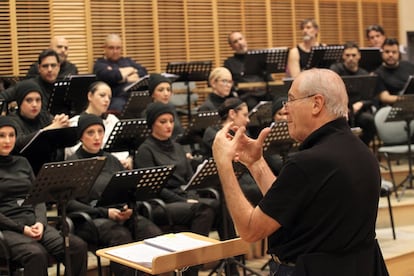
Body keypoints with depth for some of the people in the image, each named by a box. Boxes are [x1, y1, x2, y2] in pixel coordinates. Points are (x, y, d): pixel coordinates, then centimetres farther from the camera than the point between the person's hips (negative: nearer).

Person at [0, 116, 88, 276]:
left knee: (78, 247, -22)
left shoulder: (22, 162, 20)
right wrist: (21, 228, -13)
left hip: (33, 222, 5)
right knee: (36, 254, -37)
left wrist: (40, 222, -5)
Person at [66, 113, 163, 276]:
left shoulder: (112, 161, 19)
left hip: (119, 215, 5)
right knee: (121, 235, -36)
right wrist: (105, 212, -16)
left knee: (153, 232, -26)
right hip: (88, 219, -4)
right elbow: (69, 203, -7)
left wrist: (128, 208, -5)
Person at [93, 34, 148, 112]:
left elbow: (144, 72, 12)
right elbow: (109, 76, -9)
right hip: (116, 98, -4)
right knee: (118, 105, -39)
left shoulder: (127, 60, 28)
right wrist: (130, 69, 7)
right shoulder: (100, 63, 13)